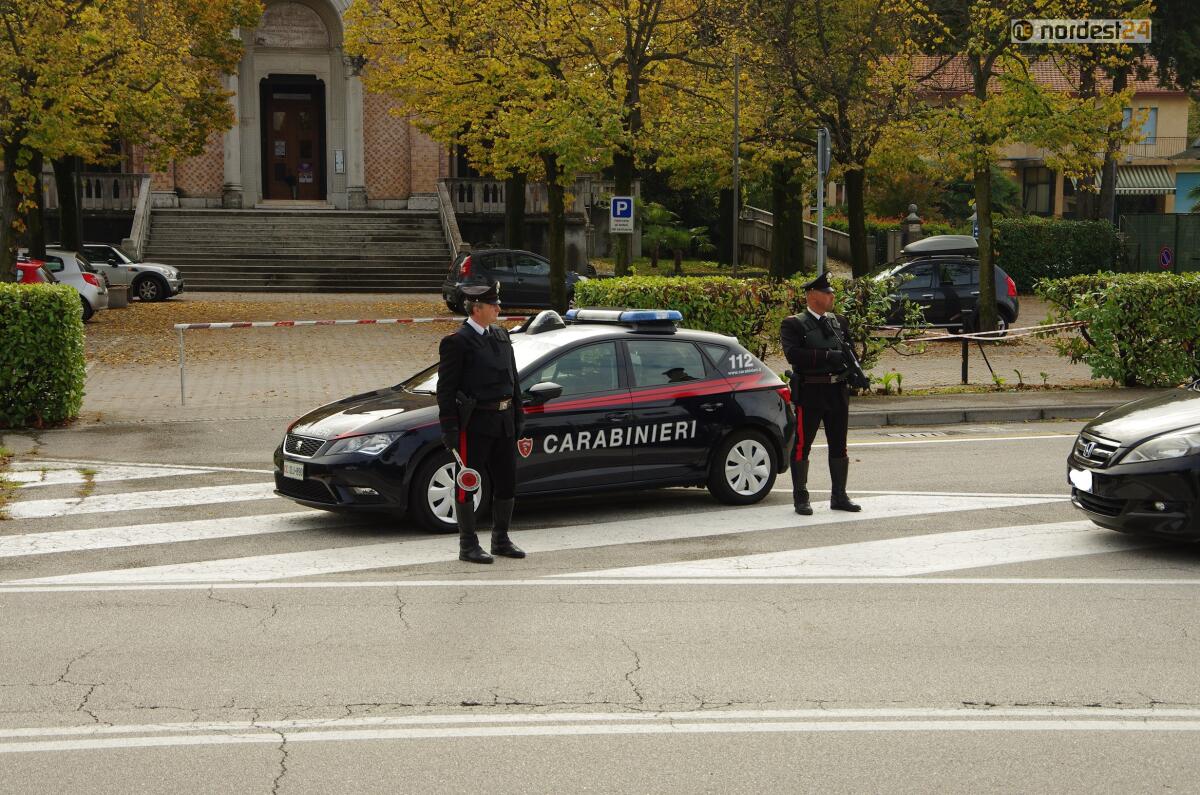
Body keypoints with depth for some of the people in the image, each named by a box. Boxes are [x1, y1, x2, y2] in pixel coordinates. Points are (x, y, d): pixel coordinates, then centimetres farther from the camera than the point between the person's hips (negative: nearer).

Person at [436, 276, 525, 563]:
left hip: (504, 422, 7)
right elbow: (446, 389, -11)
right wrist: (449, 430, -15)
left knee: (506, 482, 12)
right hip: (474, 423, -7)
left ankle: (501, 540, 26)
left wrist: (518, 418, 15)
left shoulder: (501, 336, 13)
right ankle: (468, 546, 9)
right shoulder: (457, 342, -10)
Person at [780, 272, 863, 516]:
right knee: (802, 445, -1)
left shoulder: (838, 322, 16)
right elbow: (793, 354, -18)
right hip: (810, 393, -6)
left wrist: (852, 366, 4)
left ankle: (839, 496, 19)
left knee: (839, 446, 10)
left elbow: (848, 350, 26)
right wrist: (827, 356, -22)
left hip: (838, 392, 6)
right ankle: (800, 498, 7)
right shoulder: (793, 324, -4)